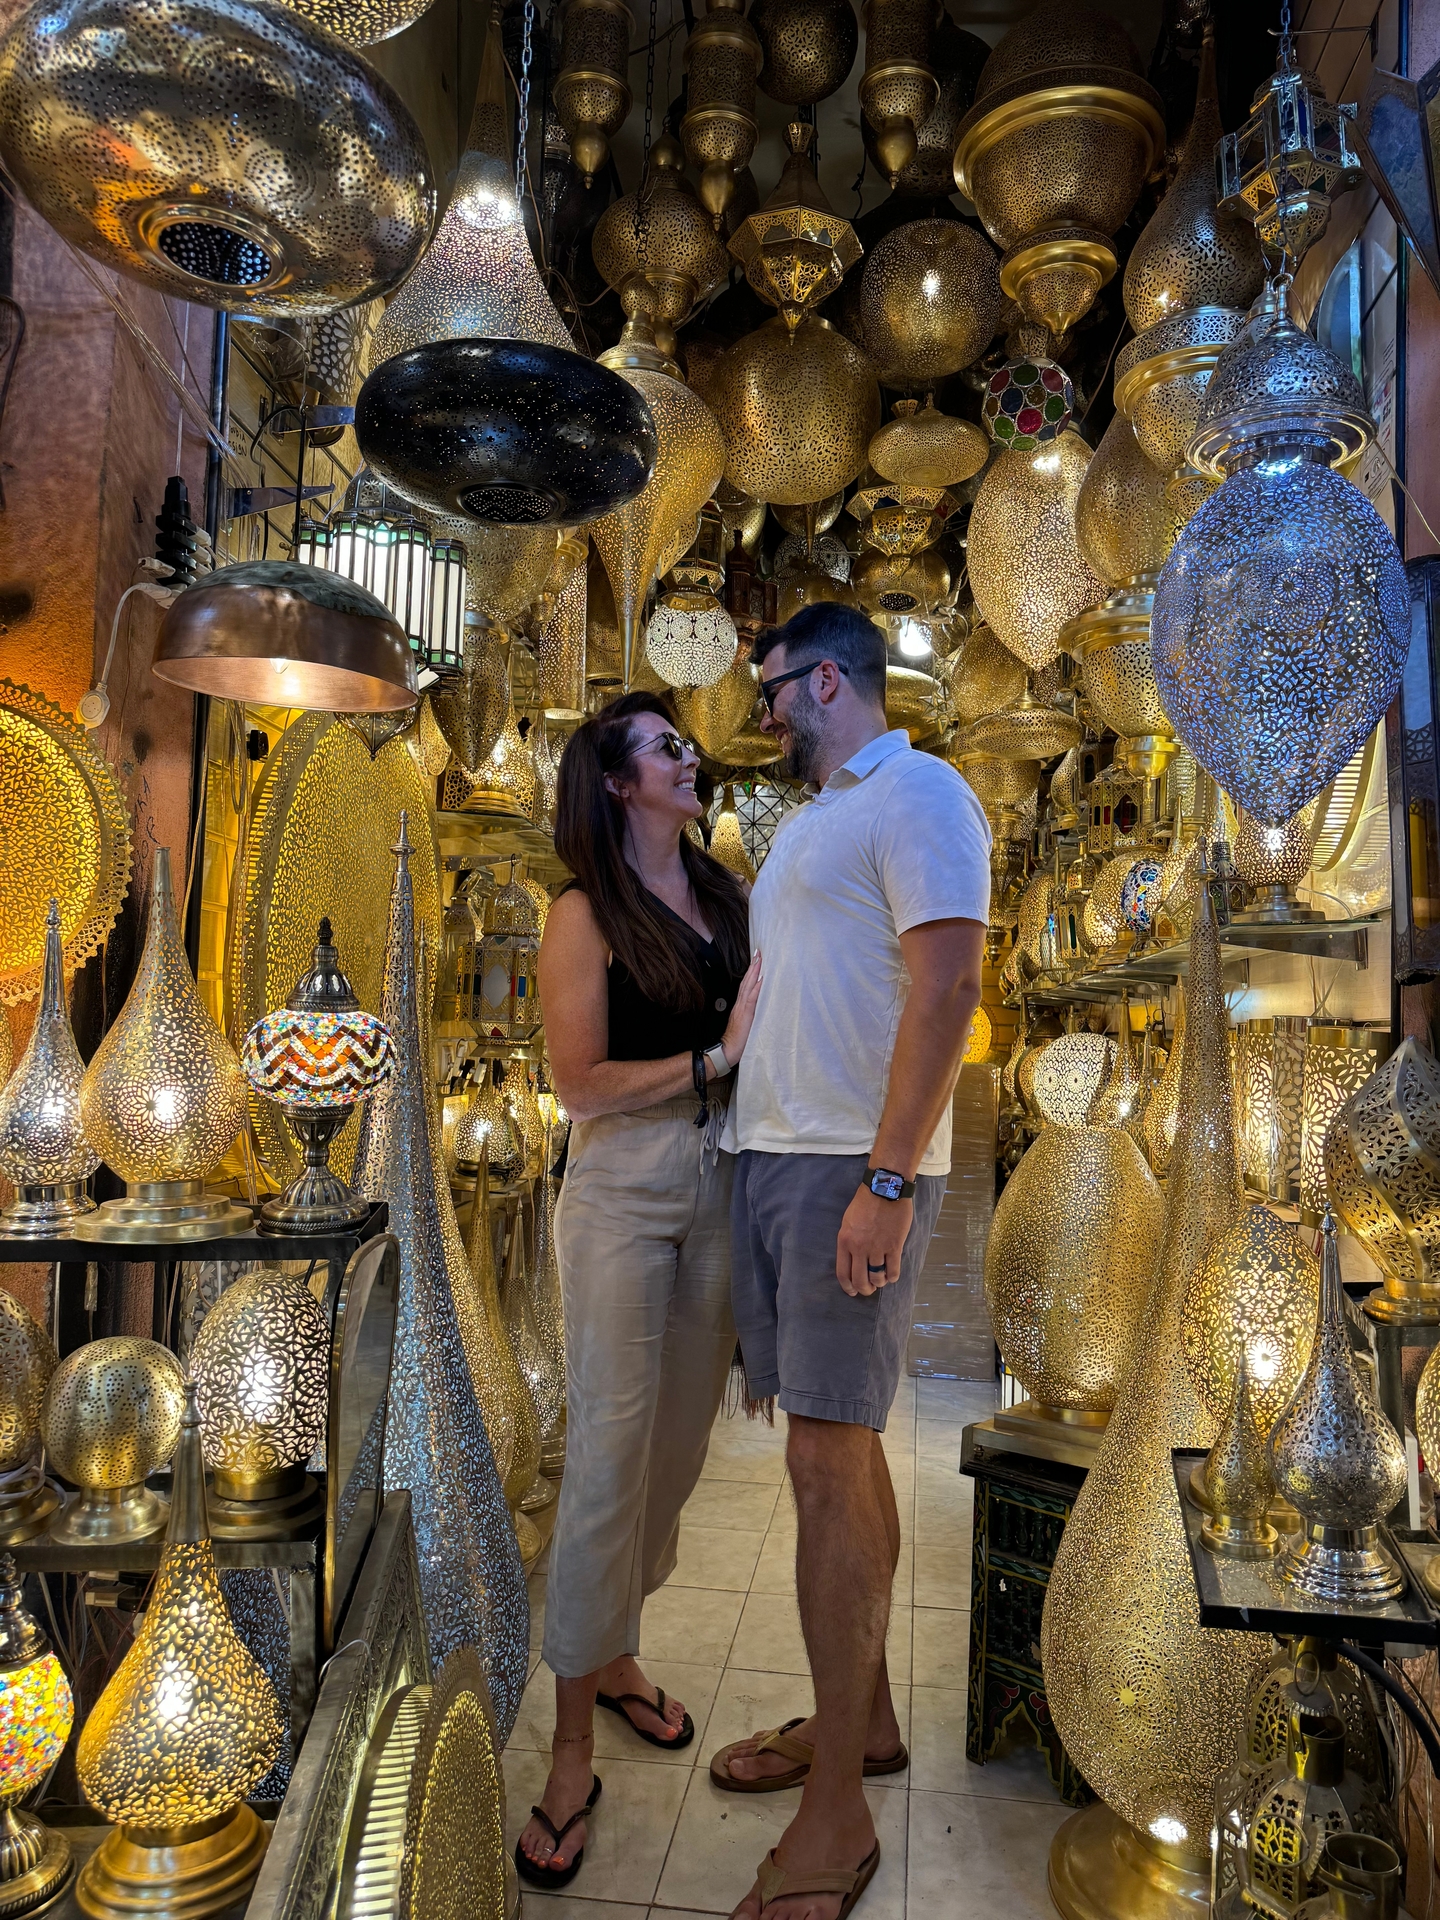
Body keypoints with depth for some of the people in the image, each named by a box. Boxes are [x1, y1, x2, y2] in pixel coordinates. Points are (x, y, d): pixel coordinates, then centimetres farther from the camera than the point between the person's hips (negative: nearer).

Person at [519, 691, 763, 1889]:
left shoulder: (727, 893, 9)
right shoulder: (587, 915, -7)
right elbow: (580, 1081, -12)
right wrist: (719, 1058, -14)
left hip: (723, 1180, 6)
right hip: (625, 1191, -5)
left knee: (682, 1440, 13)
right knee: (612, 1452, -1)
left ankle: (615, 1654, 36)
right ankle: (573, 1746, 16)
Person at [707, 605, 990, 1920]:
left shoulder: (917, 794, -7)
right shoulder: (807, 822, 21)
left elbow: (947, 986, -17)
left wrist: (887, 1180, -22)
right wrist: (753, 1137, 17)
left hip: (854, 1170, -8)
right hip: (770, 1158, 8)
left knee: (830, 1466, -4)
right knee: (842, 1451, 15)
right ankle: (864, 1716, 30)